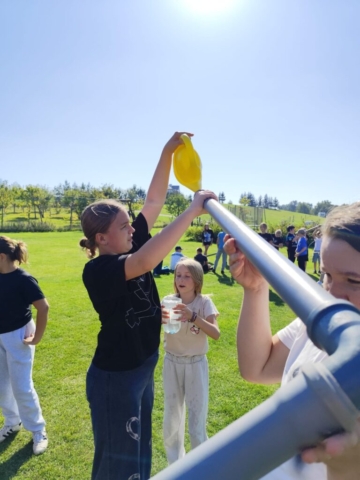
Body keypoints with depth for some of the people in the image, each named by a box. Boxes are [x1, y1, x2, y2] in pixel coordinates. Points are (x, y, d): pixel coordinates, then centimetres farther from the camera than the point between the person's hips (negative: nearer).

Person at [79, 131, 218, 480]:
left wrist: (168, 152, -11)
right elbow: (146, 262, -44)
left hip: (143, 369, 8)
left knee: (139, 450, 28)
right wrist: (193, 209, -41)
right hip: (115, 378, -8)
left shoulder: (129, 249, -4)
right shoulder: (97, 270, -25)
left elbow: (154, 201, -5)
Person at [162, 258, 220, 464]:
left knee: (197, 415, 9)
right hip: (172, 363, 3)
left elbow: (216, 334, -25)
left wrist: (193, 317, -39)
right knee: (172, 414, 17)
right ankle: (175, 461, 41)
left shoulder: (204, 302, -13)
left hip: (196, 364, -2)